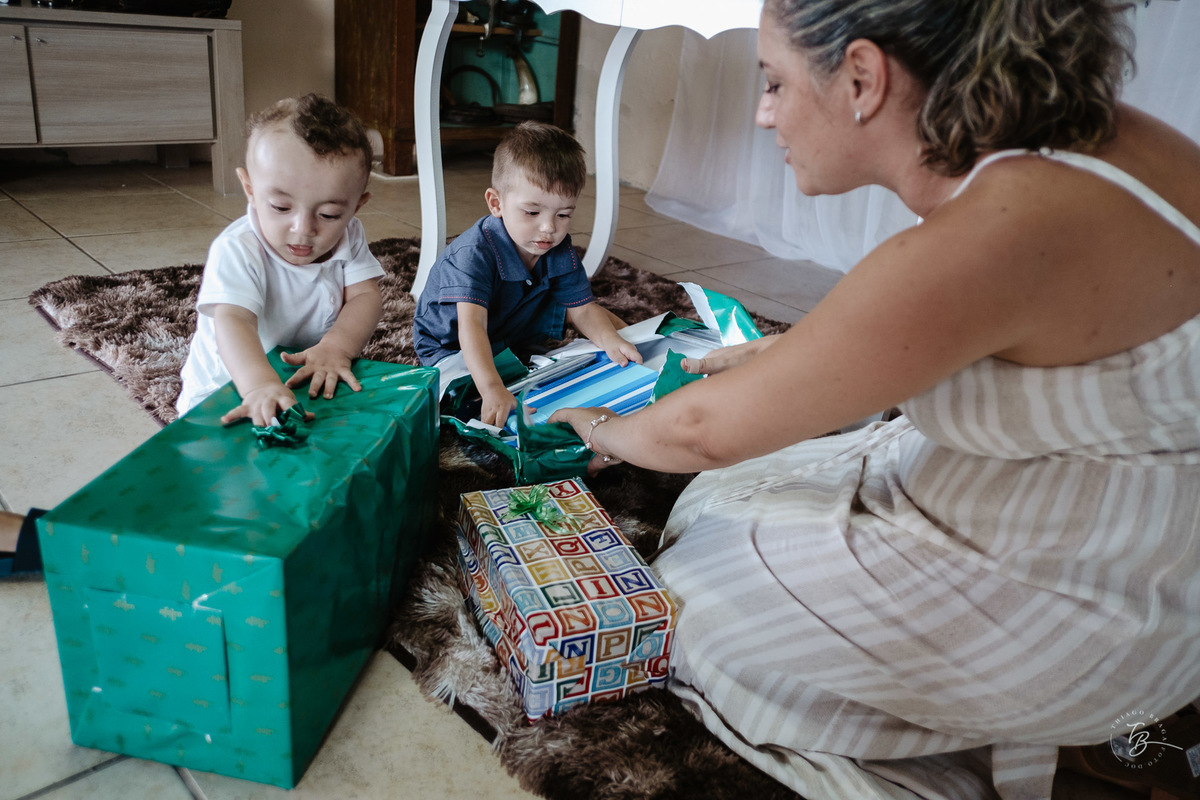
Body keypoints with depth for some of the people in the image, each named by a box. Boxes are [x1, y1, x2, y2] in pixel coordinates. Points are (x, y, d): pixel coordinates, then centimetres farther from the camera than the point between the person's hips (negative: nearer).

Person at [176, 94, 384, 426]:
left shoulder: (348, 237, -6)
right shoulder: (237, 250, -25)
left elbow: (365, 296, -14)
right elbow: (232, 321, -39)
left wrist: (336, 346, -36)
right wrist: (260, 385, -59)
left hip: (315, 384, 5)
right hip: (230, 391, -4)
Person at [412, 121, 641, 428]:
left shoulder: (561, 252, -14)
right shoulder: (474, 253, -36)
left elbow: (582, 310, -7)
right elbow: (471, 325, -47)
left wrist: (609, 340, -30)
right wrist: (492, 388, -62)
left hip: (516, 339, 6)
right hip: (450, 346, -5)